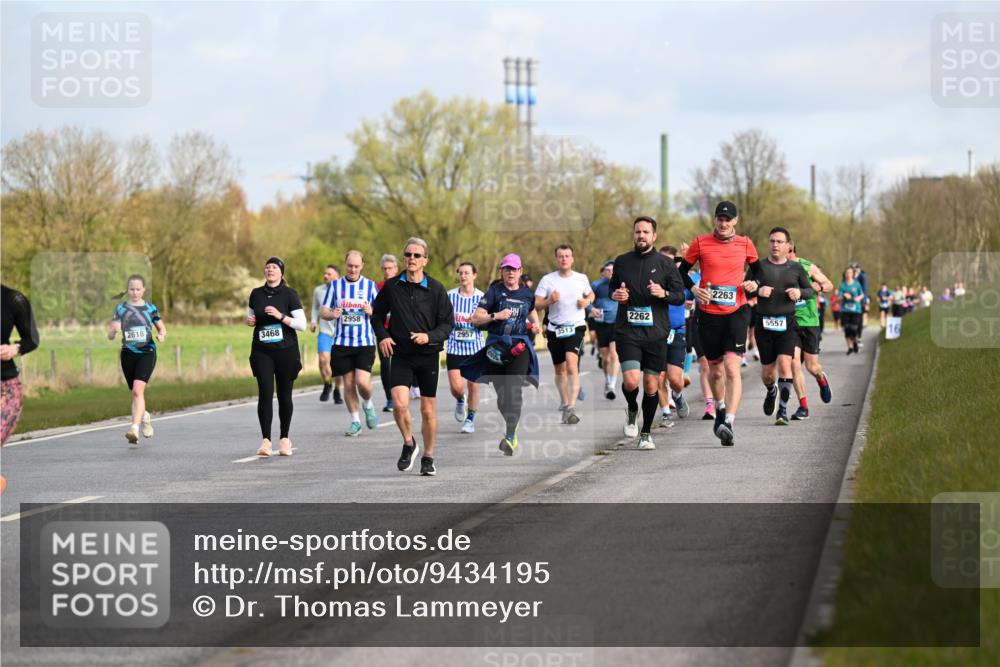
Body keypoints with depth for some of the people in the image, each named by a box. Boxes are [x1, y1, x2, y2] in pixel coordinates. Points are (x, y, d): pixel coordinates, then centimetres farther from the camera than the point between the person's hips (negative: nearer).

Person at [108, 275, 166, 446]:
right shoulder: (121, 309, 4)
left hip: (147, 353, -2)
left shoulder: (150, 308, 4)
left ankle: (134, 428, -26)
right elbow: (110, 336, 1)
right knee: (135, 393, 12)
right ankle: (144, 416, 43)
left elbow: (162, 329, 15)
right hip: (128, 354, 2)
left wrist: (161, 335, -9)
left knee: (138, 390, -20)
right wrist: (114, 330, -23)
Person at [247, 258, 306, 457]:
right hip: (262, 351, 2)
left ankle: (284, 439, 18)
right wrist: (249, 321, 1)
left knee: (284, 395, 5)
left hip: (286, 351, -2)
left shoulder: (289, 294, -3)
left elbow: (302, 324, -8)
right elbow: (251, 316, 24)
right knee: (265, 394, -11)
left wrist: (281, 316, -20)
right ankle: (265, 440, -13)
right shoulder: (256, 294, 8)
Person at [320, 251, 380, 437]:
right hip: (342, 343, 2)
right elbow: (323, 311, 8)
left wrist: (371, 312, -14)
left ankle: (368, 405, 16)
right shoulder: (335, 286, 7)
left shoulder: (370, 286, 5)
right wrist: (332, 314, -14)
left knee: (363, 381, -16)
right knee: (348, 383, 3)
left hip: (365, 343, -2)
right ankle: (355, 421, 16)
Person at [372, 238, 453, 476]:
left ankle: (428, 457, 23)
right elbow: (378, 314, 15)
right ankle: (408, 444, 8)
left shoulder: (436, 289, -4)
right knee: (399, 403, -18)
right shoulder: (392, 286, 1)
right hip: (401, 355, 0)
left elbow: (448, 322, -1)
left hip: (428, 356, 0)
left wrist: (430, 337, -18)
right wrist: (382, 336, -2)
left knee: (428, 411, 6)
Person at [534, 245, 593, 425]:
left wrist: (587, 301, 0)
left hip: (575, 327, -2)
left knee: (572, 363, -22)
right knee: (560, 370, 13)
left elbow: (591, 295, 22)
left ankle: (571, 408, -29)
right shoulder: (547, 280, 1)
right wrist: (550, 300, -19)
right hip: (555, 329, 2)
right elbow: (536, 304, 0)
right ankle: (565, 404, 33)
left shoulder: (581, 278, 4)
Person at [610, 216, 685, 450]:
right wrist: (615, 295, -1)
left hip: (656, 333, 0)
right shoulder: (621, 262, 7)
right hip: (627, 331, 0)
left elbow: (680, 296, 6)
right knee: (631, 380, -17)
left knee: (651, 385, 3)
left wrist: (664, 293, -14)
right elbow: (613, 288, 22)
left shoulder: (664, 264, 3)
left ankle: (645, 433, 19)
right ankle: (631, 410, 16)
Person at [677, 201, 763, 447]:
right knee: (715, 370, 12)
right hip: (709, 313, 1)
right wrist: (693, 289, -7)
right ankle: (720, 410, 40)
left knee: (732, 367, -17)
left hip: (737, 311, -1)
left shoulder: (745, 244, 5)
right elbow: (682, 271, 11)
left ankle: (729, 423, -24)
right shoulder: (700, 243, 3)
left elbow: (757, 270, 19)